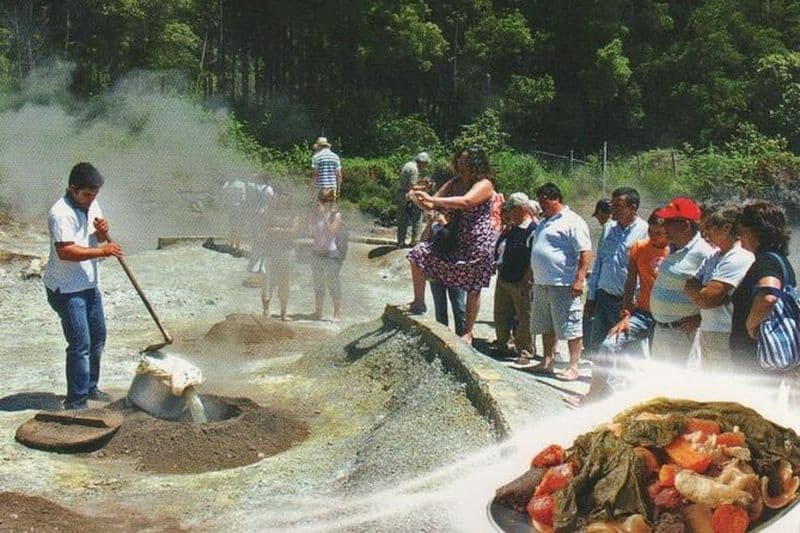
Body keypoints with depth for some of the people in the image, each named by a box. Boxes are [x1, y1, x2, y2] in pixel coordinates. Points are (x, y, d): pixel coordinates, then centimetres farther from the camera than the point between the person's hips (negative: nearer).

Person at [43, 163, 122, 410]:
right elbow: (65, 251, -29)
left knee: (98, 336, 17)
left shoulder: (92, 205, 6)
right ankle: (76, 401, -1)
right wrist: (102, 251, -30)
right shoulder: (61, 213, -21)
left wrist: (102, 232, -7)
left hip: (89, 284, 9)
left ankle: (90, 387, 33)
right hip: (66, 289, -9)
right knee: (80, 344, -9)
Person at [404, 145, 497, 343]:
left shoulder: (484, 184, -15)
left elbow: (465, 202, -33)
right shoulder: (454, 183, 5)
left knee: (473, 288, 5)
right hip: (453, 239, 7)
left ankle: (468, 332, 19)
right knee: (418, 254, -6)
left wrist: (431, 200, -36)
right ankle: (419, 303, 5)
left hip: (477, 241, -6)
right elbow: (433, 205, 4)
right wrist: (421, 201, -21)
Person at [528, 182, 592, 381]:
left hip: (564, 286, -9)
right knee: (546, 327, 15)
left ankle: (573, 367, 0)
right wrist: (531, 279, 24)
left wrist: (579, 279, -22)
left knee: (571, 328, -4)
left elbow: (585, 252, -15)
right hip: (541, 285, 9)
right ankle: (547, 362, 25)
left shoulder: (573, 222, -9)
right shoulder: (544, 222, 20)